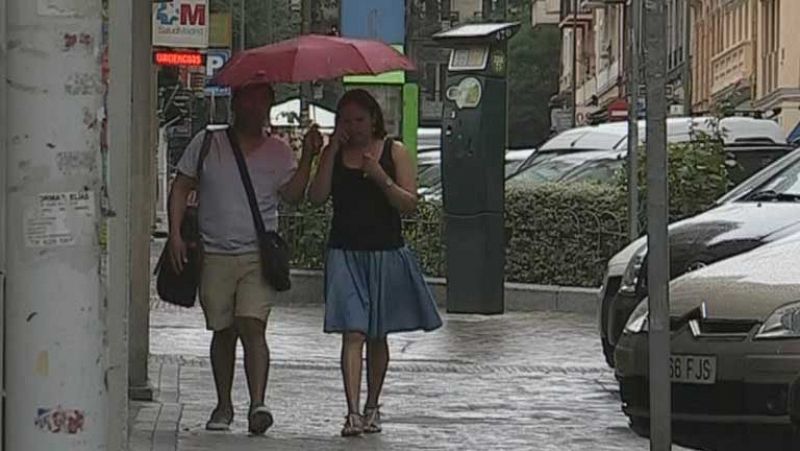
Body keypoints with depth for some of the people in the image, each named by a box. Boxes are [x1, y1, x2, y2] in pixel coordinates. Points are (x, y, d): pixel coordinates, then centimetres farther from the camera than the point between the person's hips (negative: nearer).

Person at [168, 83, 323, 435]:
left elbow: (293, 195, -1)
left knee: (252, 326, -16)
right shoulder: (206, 144, 7)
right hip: (214, 256, 1)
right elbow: (181, 188, 8)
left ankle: (257, 404, -24)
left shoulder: (278, 152, 8)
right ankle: (223, 405, 21)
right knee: (223, 332, 8)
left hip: (258, 256, -1)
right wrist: (175, 234, -3)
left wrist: (308, 156, -12)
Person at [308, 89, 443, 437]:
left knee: (378, 336, 11)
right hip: (346, 253, 0)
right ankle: (353, 412, -16)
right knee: (353, 333, -10)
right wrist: (333, 150, -11)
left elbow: (410, 204, -5)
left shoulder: (394, 152, 1)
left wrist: (381, 178, -20)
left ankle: (372, 407, 26)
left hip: (386, 253, 0)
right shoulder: (334, 154, 5)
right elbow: (317, 197, -9)